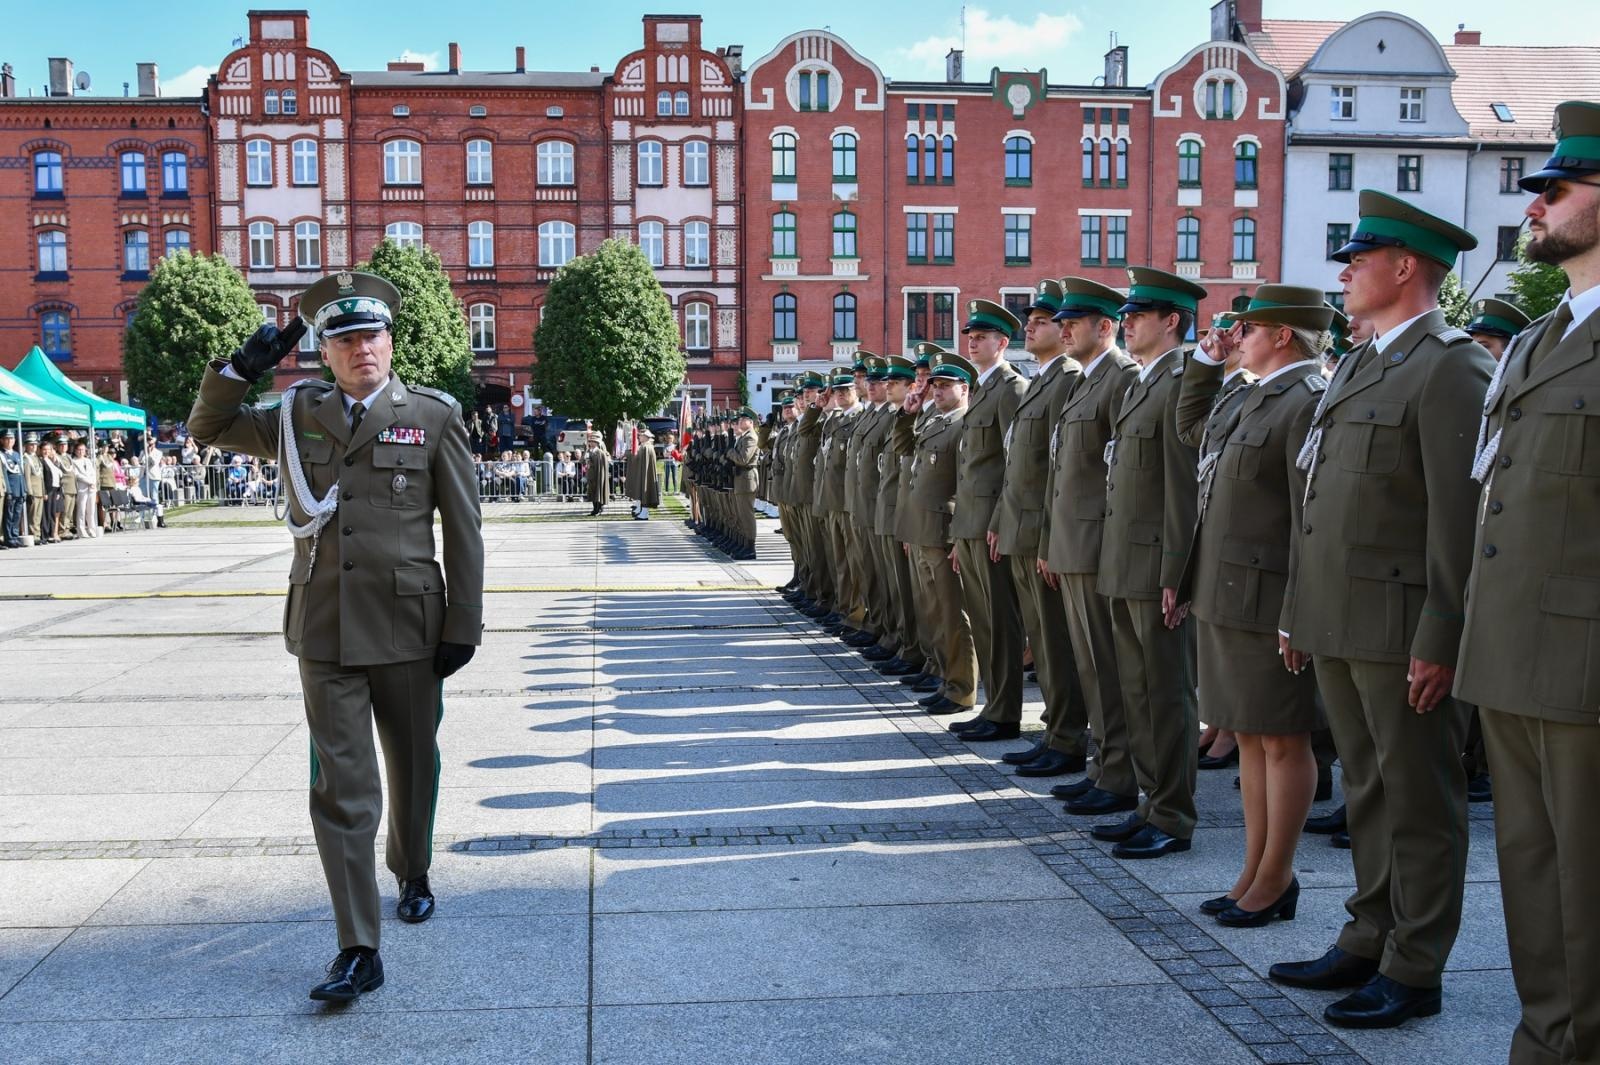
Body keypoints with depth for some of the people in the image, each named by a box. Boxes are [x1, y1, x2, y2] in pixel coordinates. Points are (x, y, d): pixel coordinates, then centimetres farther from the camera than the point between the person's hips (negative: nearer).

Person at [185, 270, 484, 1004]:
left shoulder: (433, 416, 0)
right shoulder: (299, 415, 9)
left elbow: (464, 529, -1)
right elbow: (208, 427, 19)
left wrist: (464, 625, -4)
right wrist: (244, 365, 0)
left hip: (407, 627, -1)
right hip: (325, 632, 1)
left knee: (413, 768, 16)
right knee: (340, 787, -3)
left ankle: (413, 876, 44)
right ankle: (358, 951, 0)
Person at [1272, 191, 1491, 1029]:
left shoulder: (1451, 367, -11)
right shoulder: (1355, 366, 17)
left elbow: (1461, 518, -17)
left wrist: (1442, 640, -19)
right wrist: (1297, 611, 17)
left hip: (1401, 628, -8)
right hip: (1338, 623, 8)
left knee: (1418, 802, 3)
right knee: (1367, 792, 16)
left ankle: (1413, 972, 14)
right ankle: (1368, 940, 28)